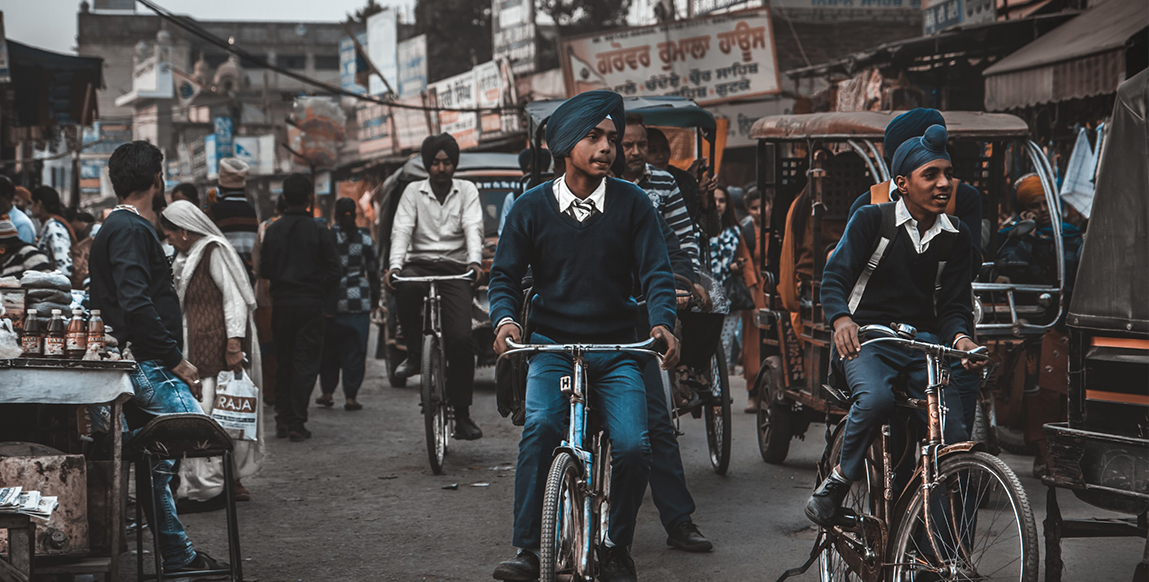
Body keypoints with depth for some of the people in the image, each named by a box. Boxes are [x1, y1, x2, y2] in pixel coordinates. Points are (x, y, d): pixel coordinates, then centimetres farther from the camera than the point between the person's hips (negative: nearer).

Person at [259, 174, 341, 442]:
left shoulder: (273, 230, 1)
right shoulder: (319, 231, -8)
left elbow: (264, 269, 2)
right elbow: (334, 271, -9)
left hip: (281, 302, 3)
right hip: (311, 303, -3)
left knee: (283, 361, 14)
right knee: (305, 362, 1)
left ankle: (282, 420, 16)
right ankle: (297, 424, -3)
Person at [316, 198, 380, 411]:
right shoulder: (365, 238, 1)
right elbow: (373, 270, 6)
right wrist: (375, 297, 19)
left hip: (332, 300, 0)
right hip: (359, 302, 0)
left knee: (329, 349, 12)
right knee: (355, 350, 2)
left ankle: (327, 392, 14)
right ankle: (351, 397, -1)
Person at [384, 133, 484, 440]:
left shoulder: (467, 191, 10)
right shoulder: (413, 191, 9)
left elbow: (473, 229, -4)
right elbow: (401, 230, -2)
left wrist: (474, 262, -24)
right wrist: (395, 265, -21)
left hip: (454, 268, 0)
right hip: (420, 264, 0)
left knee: (461, 338, -15)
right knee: (406, 287, -38)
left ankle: (462, 414, -8)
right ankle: (414, 352, -16)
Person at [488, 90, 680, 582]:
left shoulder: (632, 203, 1)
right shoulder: (532, 206, 1)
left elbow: (655, 270, -1)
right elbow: (505, 274, 6)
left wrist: (661, 321, -20)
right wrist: (505, 317, -14)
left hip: (616, 349, 1)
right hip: (552, 344, 0)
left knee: (633, 447, -18)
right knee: (540, 425, -28)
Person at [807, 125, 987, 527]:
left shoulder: (955, 238, 11)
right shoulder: (872, 220, 0)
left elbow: (955, 303, 7)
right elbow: (835, 277, -7)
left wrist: (961, 337, -18)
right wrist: (841, 319, -30)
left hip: (924, 342, 4)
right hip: (865, 339, -4)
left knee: (953, 439, -14)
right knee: (875, 398, -36)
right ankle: (838, 481, -12)